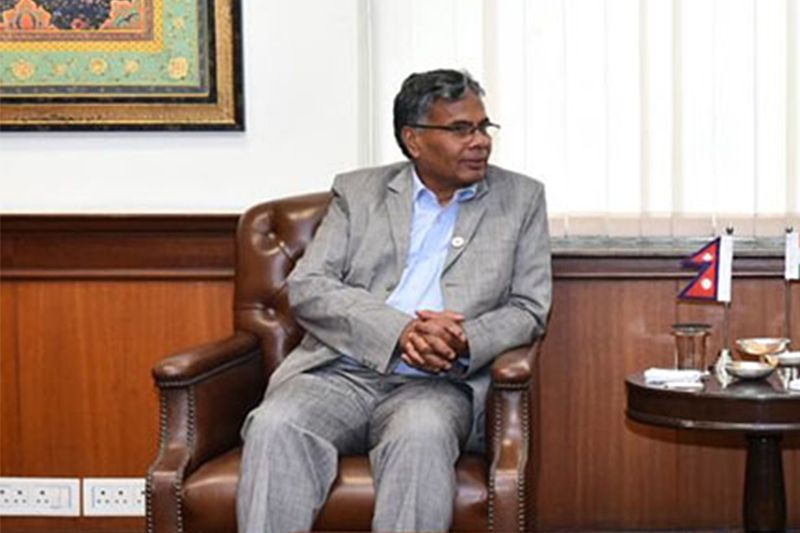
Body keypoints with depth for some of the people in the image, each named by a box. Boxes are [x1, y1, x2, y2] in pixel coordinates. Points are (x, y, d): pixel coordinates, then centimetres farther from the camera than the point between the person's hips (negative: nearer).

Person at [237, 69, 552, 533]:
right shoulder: (358, 192, 15)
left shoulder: (521, 198, 16)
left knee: (421, 434, -36)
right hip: (340, 373, 1)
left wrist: (464, 343, -12)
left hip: (439, 384, -1)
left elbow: (528, 309, 11)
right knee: (274, 427, -30)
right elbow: (307, 288, 3)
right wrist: (401, 331, -14)